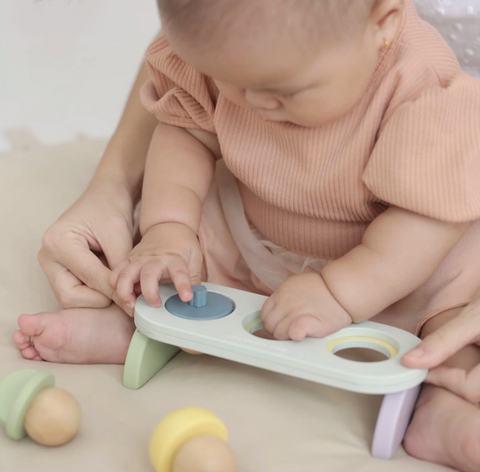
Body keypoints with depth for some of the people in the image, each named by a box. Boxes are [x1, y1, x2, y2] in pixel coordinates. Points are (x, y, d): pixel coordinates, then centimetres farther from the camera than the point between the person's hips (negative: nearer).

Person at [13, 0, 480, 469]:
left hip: (391, 264, -3)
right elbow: (187, 134, -10)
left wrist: (339, 294, -41)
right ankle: (128, 328, -16)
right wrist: (166, 232, -23)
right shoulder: (231, 51, -20)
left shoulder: (424, 92, -32)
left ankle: (442, 406, -32)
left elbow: (428, 214, -33)